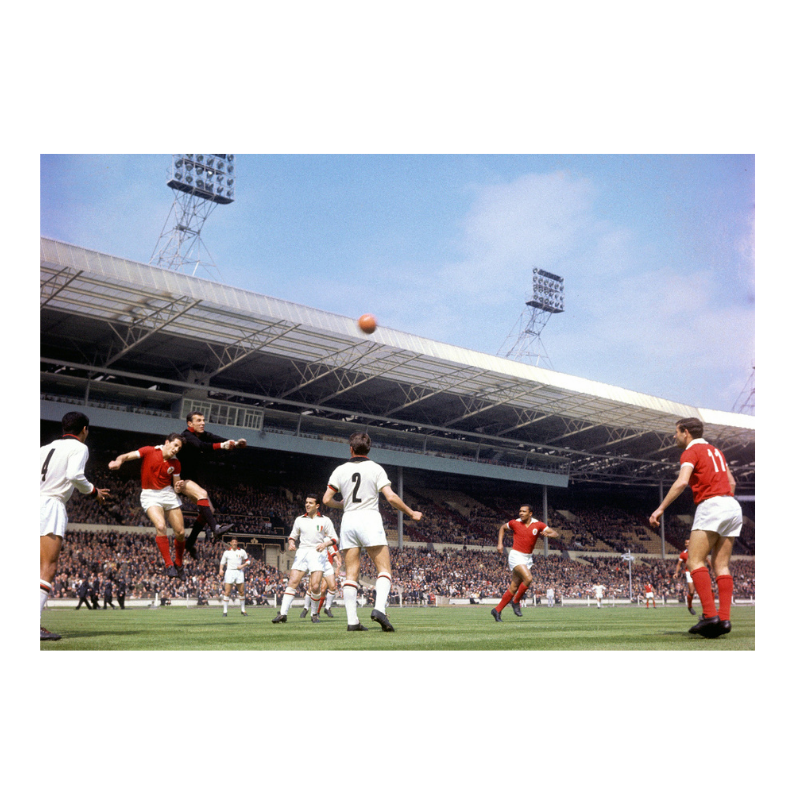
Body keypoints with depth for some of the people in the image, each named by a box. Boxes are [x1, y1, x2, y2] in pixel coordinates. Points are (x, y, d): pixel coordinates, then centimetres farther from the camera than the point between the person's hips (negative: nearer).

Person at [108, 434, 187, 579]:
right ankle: (168, 564, -16)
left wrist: (179, 487, -16)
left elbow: (176, 488, 8)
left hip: (168, 494, 4)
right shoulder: (149, 451, -6)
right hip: (150, 495, -4)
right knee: (161, 526, -27)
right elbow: (127, 456, -10)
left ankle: (179, 564, 24)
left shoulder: (176, 463, 3)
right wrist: (119, 461, -32)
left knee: (180, 533, 0)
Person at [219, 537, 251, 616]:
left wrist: (242, 566, -7)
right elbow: (222, 562, 12)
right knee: (227, 592, -7)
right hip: (229, 572, -1)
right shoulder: (227, 552, 6)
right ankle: (225, 611, 0)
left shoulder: (242, 551, 6)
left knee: (242, 592, 3)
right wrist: (221, 570, -5)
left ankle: (243, 610, 16)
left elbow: (248, 561, 11)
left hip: (239, 572, 1)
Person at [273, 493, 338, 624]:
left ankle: (315, 613, 8)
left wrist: (325, 544, -14)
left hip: (318, 553, -2)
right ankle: (283, 613, -13)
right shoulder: (299, 520, 13)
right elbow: (293, 536, 22)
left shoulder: (325, 520, 6)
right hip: (302, 552, 2)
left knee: (315, 586, -13)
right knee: (293, 582, -13)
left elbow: (334, 538, 6)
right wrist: (291, 543, -1)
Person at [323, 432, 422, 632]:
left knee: (351, 574, 4)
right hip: (370, 519, -3)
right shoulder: (375, 468, 2)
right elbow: (391, 497, -7)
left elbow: (326, 499, 5)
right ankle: (379, 609, -22)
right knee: (384, 569, 0)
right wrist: (411, 513, 6)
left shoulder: (340, 470, 8)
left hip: (348, 520, 3)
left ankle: (352, 620, -2)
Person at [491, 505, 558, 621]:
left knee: (514, 587, 4)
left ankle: (497, 610, 14)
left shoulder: (538, 525, -1)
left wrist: (547, 534, -25)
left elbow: (555, 534, -2)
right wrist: (500, 543, 6)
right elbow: (503, 527, 15)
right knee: (528, 578, -25)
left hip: (528, 558, 4)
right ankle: (516, 602, -3)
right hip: (516, 556, -4)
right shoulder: (515, 523, -3)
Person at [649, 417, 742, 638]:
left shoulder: (691, 451, -2)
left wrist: (661, 508, -18)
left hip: (711, 505, -8)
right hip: (732, 507, 8)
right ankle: (724, 619, -5)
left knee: (694, 562, -9)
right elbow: (731, 482, 26)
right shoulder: (715, 451, 24)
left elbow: (682, 482, -18)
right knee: (721, 566, 5)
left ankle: (710, 614, -22)